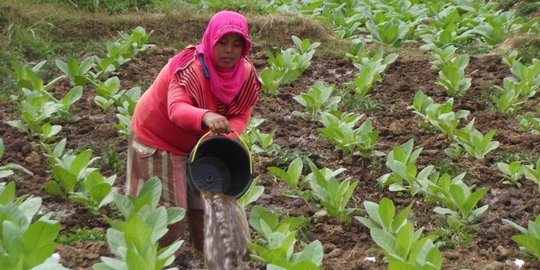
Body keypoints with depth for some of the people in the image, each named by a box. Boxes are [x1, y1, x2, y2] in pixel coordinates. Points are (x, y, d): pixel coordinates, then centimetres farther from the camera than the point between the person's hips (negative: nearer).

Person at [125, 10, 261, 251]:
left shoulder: (246, 73, -14)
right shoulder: (191, 68, -34)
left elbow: (241, 115, -14)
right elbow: (177, 109, -50)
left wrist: (228, 137, -36)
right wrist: (206, 117, -71)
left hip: (198, 141, 6)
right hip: (158, 138, -6)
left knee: (204, 200, 15)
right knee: (166, 210, -3)